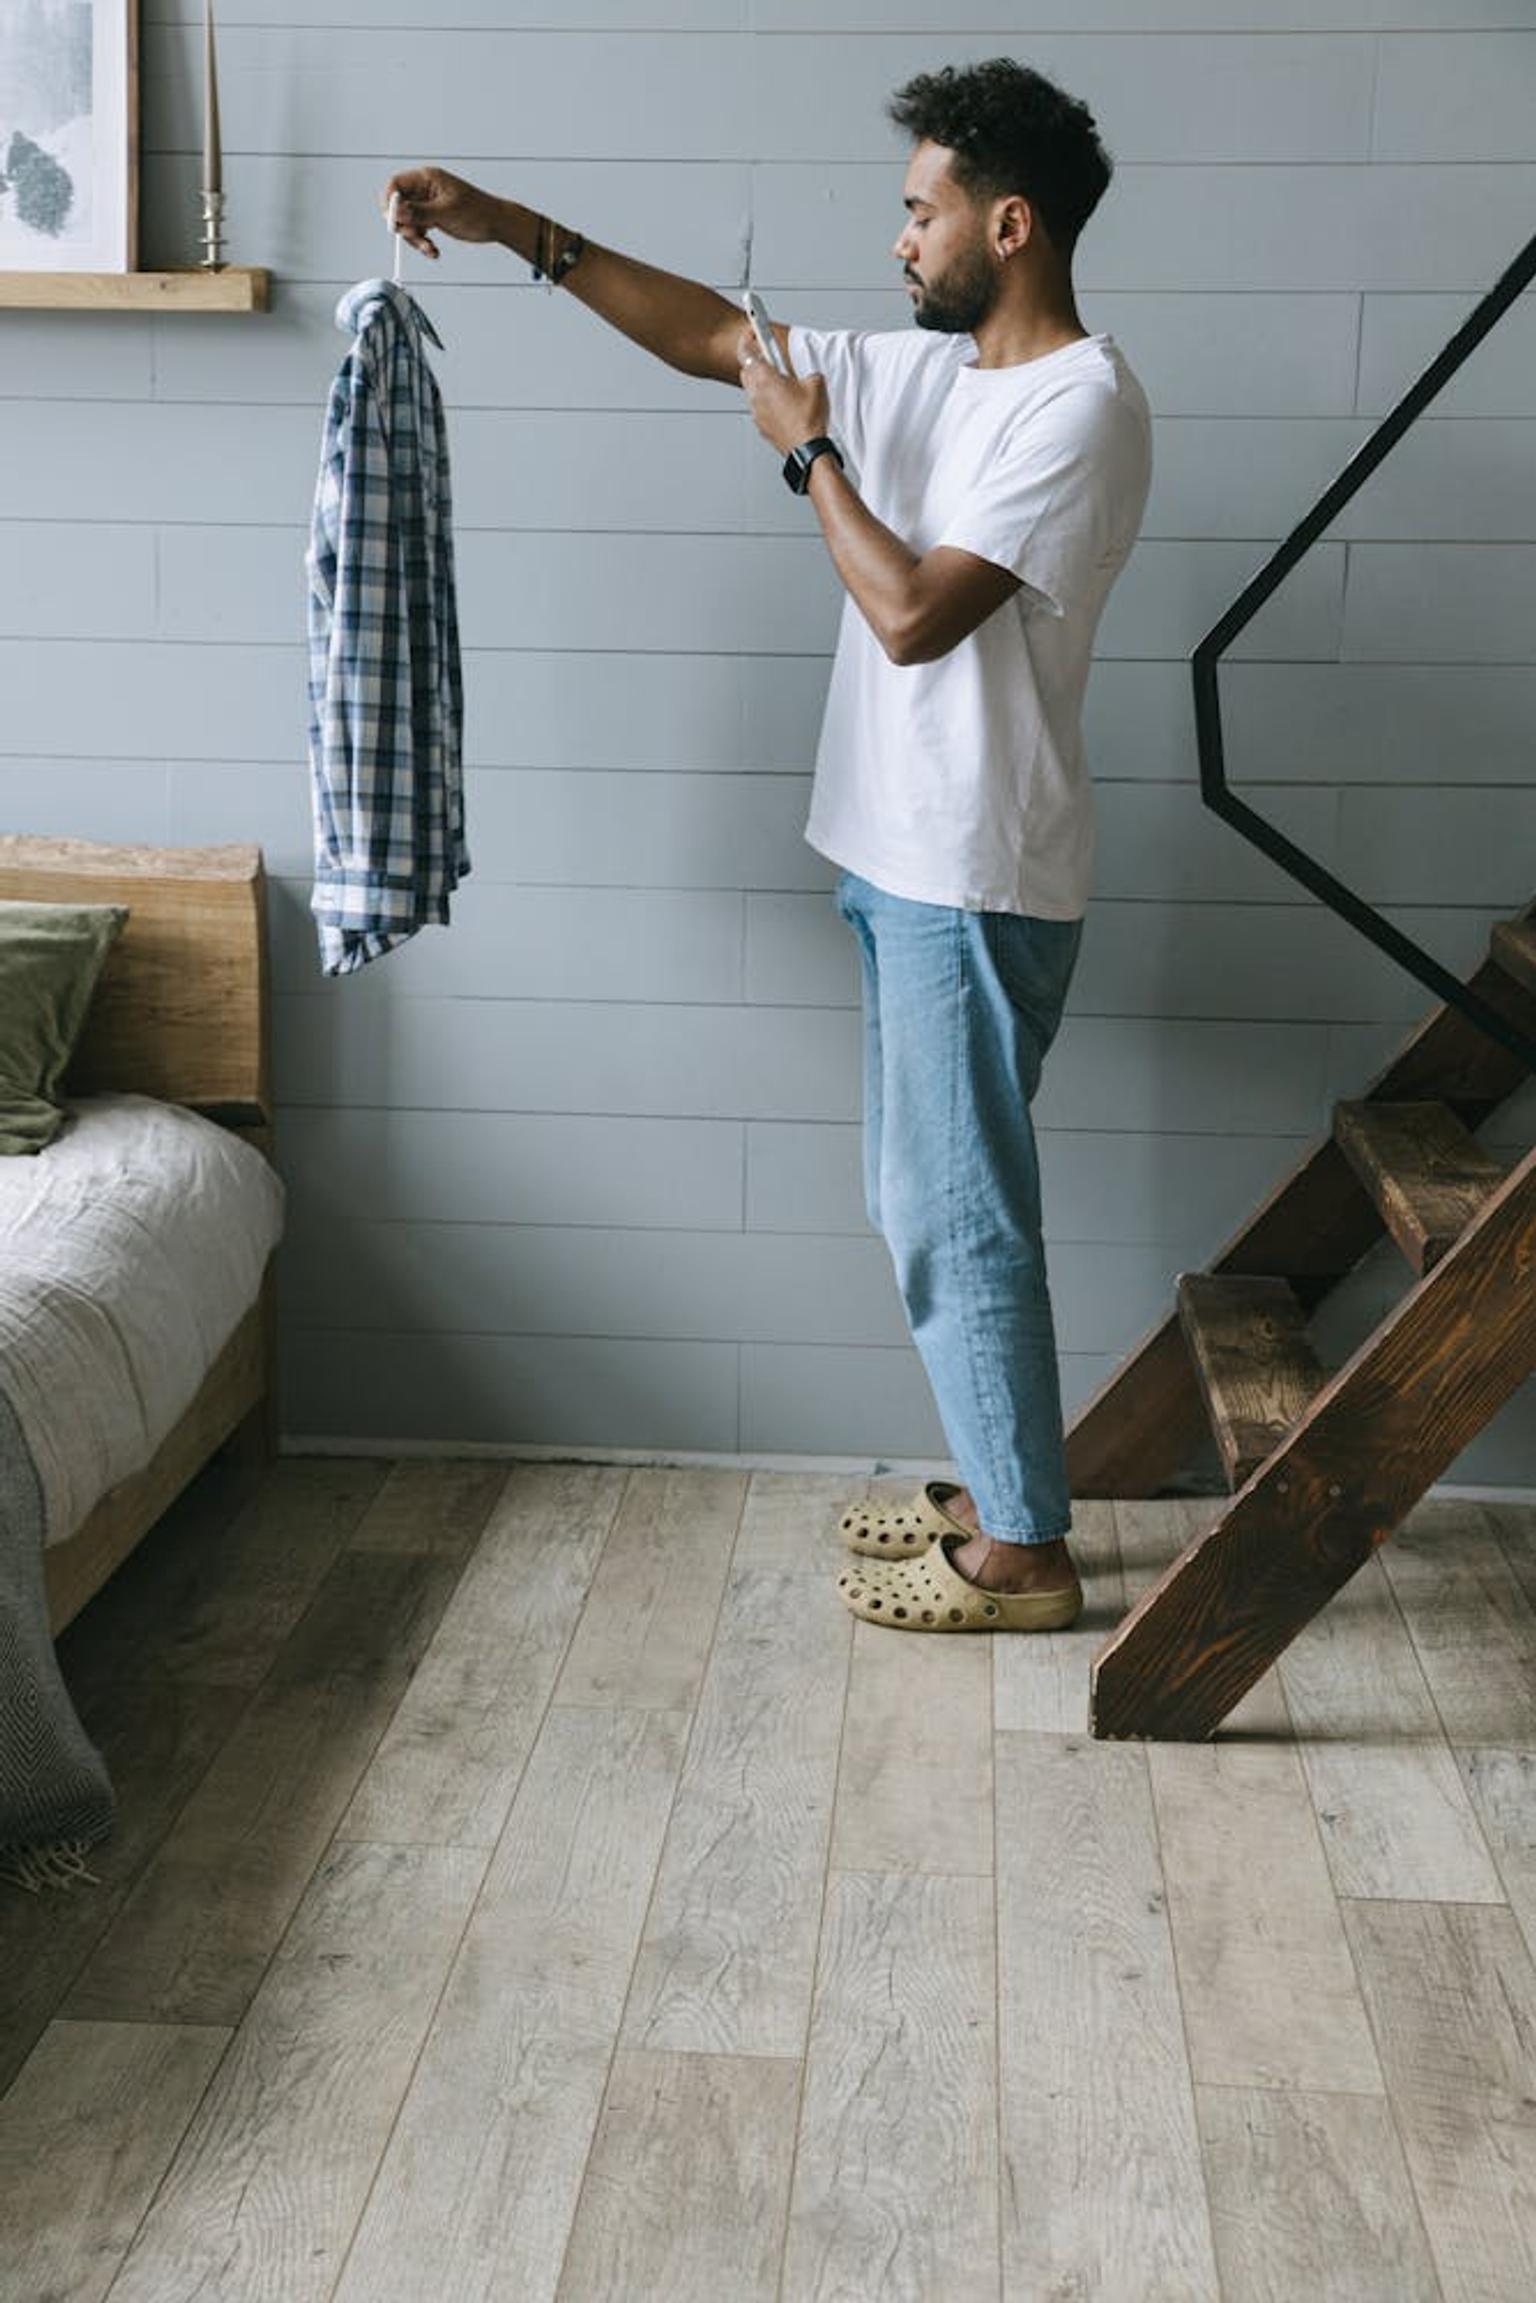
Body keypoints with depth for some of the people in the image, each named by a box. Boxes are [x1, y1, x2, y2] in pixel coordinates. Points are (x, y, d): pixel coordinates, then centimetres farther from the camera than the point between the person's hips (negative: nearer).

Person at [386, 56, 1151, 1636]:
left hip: (974, 887, -9)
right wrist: (517, 230, 13)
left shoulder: (1081, 408, -16)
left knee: (957, 1214, -2)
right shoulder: (927, 371, 11)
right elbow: (711, 336, 17)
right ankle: (998, 1493, 29)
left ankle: (1022, 1555, 12)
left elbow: (914, 615, -23)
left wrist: (808, 454, -10)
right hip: (903, 864, 9)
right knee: (932, 1202, 16)